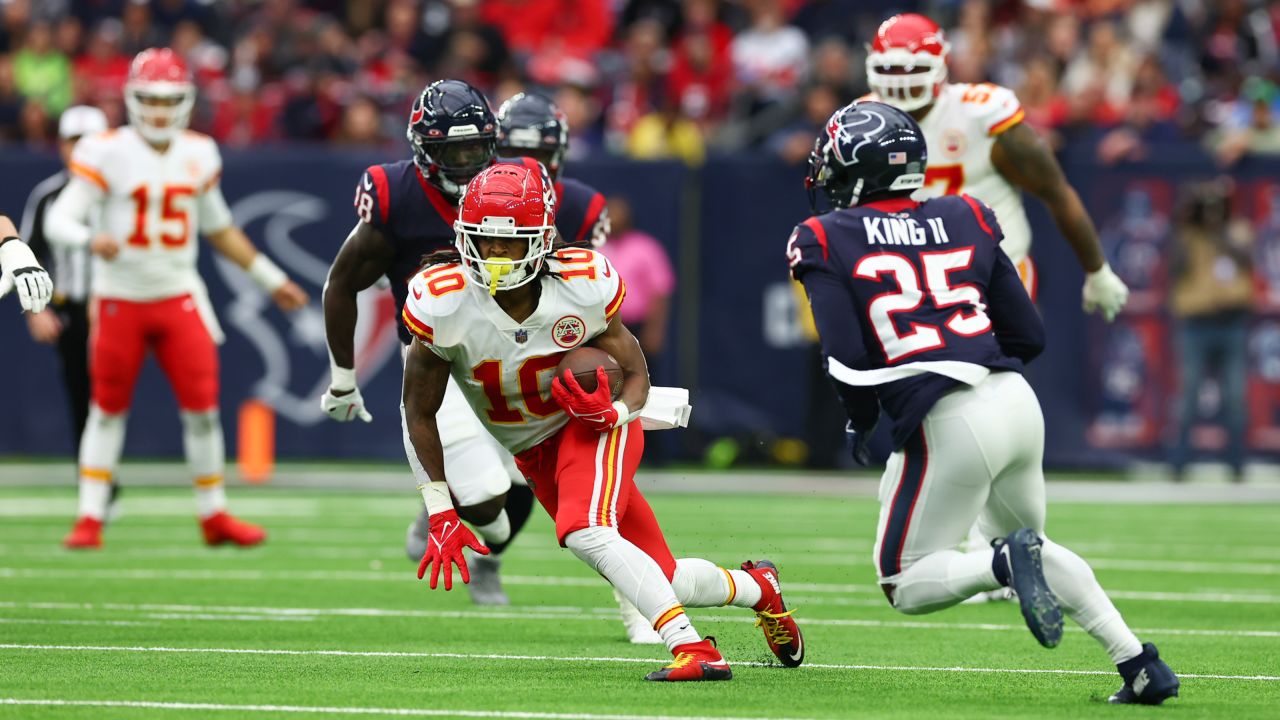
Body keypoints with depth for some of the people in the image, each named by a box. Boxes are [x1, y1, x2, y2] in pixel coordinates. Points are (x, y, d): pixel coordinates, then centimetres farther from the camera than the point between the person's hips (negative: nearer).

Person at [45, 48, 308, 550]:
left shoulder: (198, 155, 5)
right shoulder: (108, 153, -10)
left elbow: (219, 228, 19)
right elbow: (58, 220, -14)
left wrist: (271, 279, 21)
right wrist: (91, 239, -36)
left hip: (180, 297, 3)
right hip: (119, 298, -3)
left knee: (202, 408, -1)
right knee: (108, 408, 3)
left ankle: (213, 515, 10)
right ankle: (90, 518, 11)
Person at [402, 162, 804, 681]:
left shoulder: (583, 286, -23)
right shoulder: (444, 302, -22)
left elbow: (635, 374, -7)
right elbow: (419, 411, -9)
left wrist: (613, 412, -31)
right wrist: (440, 513, -12)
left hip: (597, 426, -3)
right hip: (533, 451, 3)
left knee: (585, 532, -34)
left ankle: (692, 649, -32)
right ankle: (755, 589, 33)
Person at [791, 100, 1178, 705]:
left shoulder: (826, 242, 1)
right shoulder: (965, 221, 14)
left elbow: (847, 357, -7)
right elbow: (1029, 336, 14)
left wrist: (859, 422, 12)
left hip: (947, 425, -5)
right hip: (1017, 402, 5)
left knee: (906, 586, 10)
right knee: (1029, 544, 29)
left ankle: (1005, 563, -20)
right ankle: (1141, 666, 16)